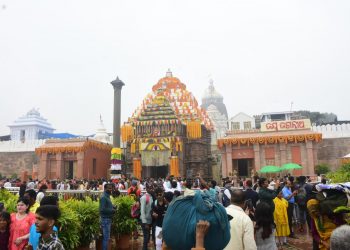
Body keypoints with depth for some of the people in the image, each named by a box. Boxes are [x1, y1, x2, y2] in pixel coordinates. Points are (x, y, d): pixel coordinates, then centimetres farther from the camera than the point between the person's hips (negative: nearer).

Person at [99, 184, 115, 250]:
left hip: (108, 219, 10)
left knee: (106, 237, 14)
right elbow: (102, 209, -23)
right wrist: (112, 210, -16)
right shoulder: (103, 197, -16)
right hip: (105, 219, -10)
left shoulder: (108, 197, 13)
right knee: (106, 237, -5)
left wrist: (113, 208, 2)